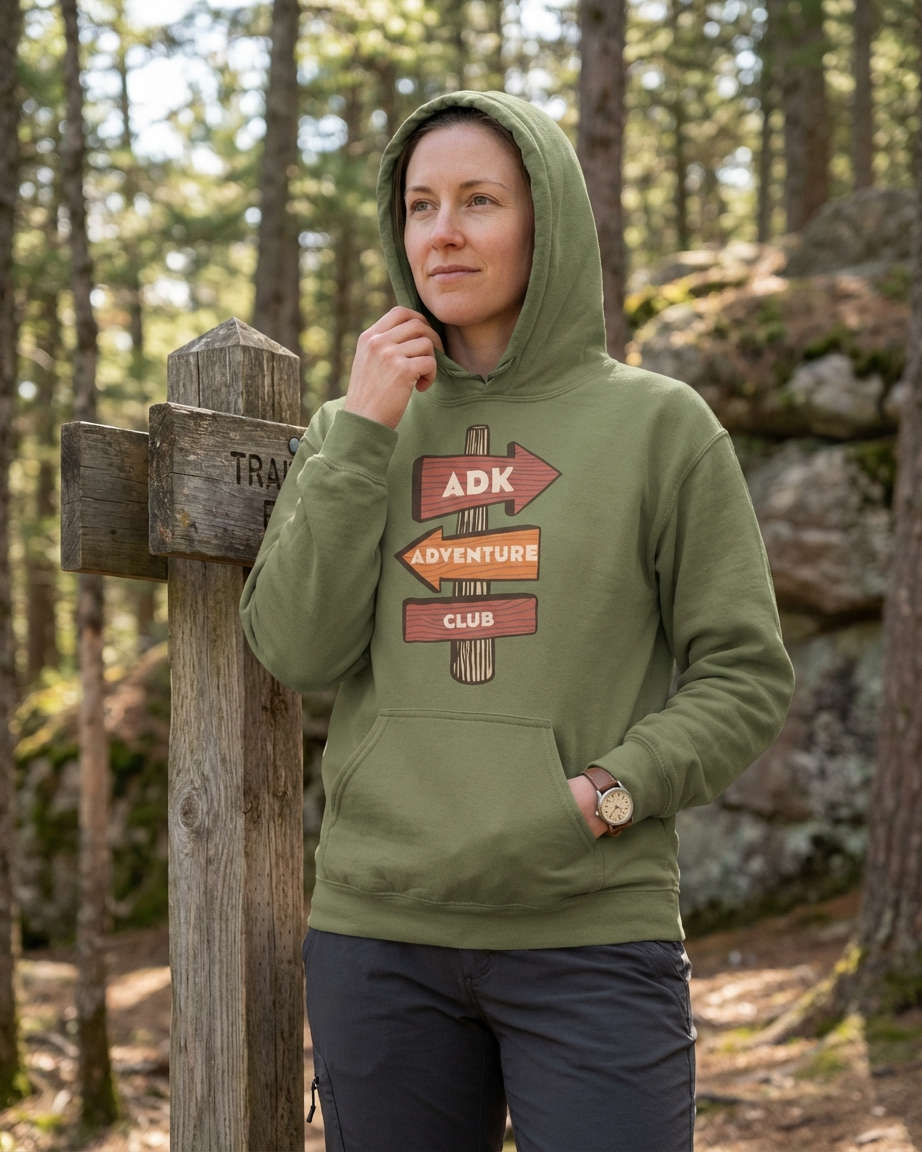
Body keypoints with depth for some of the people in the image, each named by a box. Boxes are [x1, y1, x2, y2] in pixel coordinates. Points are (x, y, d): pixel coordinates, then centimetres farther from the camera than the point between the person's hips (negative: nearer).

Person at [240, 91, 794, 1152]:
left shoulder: (659, 423, 2)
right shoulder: (353, 432, 10)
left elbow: (745, 678, 1)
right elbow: (295, 649, -3)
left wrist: (601, 796, -13)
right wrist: (364, 429, -6)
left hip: (591, 937, -2)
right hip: (379, 933, 3)